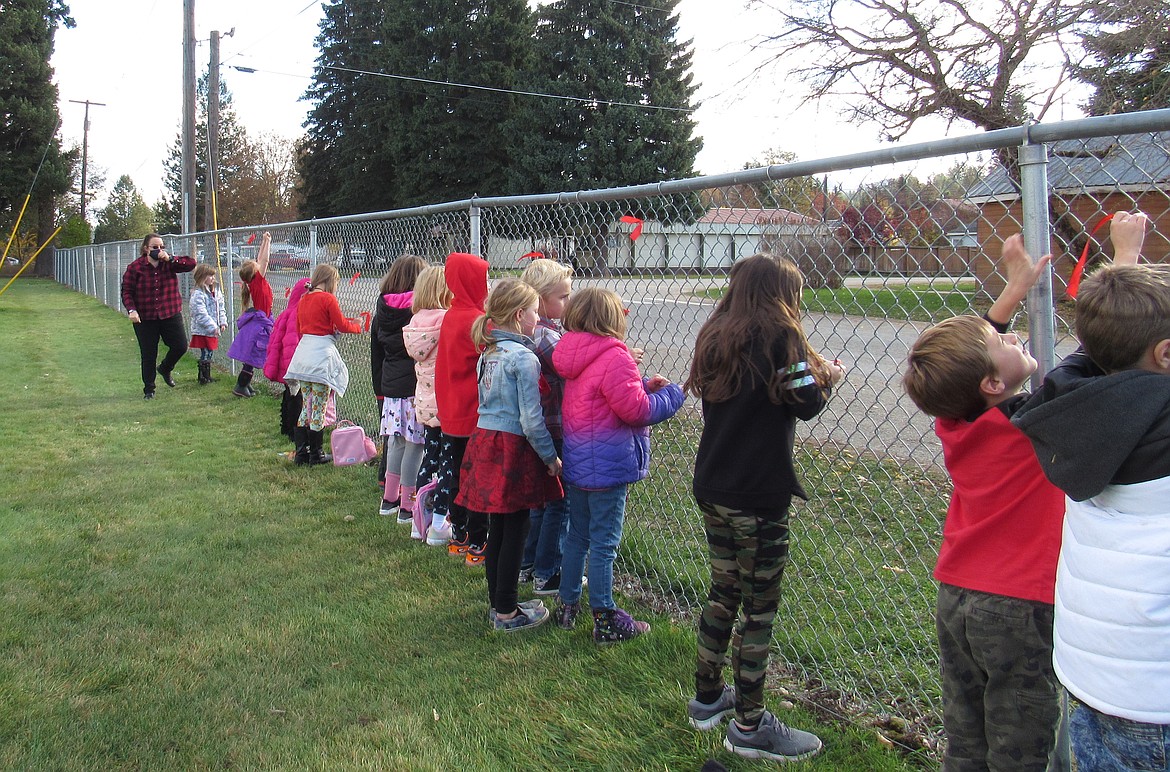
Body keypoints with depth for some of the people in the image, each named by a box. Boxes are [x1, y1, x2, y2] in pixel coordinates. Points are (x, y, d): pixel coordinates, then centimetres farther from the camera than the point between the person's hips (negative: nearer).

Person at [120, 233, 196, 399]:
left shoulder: (170, 262, 0)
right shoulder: (135, 267, -6)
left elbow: (191, 263, -12)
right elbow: (126, 292, -5)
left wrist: (170, 258, -21)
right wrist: (131, 310, -20)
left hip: (170, 315, 2)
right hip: (145, 318, -2)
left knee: (180, 346, -4)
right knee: (148, 355, 4)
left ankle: (165, 369, 29)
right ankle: (149, 389, 20)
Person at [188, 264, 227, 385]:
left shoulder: (215, 292, 12)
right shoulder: (198, 294, -16)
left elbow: (220, 309, 18)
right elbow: (201, 314, -21)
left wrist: (223, 322, 4)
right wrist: (212, 327, -23)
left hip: (212, 331, 8)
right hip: (202, 330, -8)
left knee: (210, 352, 13)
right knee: (205, 354, -4)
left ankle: (207, 377, 22)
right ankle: (203, 378, 5)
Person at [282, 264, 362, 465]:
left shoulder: (303, 299, 14)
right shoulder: (328, 299, -8)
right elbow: (342, 325, -5)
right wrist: (358, 326, 14)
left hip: (302, 354, 7)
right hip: (322, 354, -7)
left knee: (306, 406, 14)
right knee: (319, 407, 0)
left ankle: (301, 452, 15)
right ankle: (316, 454, 7)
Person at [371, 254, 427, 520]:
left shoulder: (382, 310, 8)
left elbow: (376, 353, 15)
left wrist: (380, 387, 24)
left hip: (390, 386, 7)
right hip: (416, 386, -7)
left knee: (397, 441, 18)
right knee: (415, 444, 0)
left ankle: (389, 499, 27)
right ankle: (407, 506, 5)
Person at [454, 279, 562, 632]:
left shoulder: (488, 353, 9)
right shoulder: (524, 357, -16)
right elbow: (531, 420, -17)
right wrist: (551, 458, -7)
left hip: (485, 442, 8)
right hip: (513, 449, -8)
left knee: (497, 529, 16)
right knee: (514, 532, 2)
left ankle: (497, 601, 27)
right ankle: (507, 613, 11)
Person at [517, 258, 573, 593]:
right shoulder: (546, 335, -22)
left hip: (536, 427, 10)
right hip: (555, 429, -10)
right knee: (559, 503, 3)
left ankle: (528, 564, 33)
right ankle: (546, 574, 13)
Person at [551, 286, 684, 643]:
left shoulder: (575, 357, 8)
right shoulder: (614, 356, -19)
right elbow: (635, 409, -20)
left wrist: (643, 384, 4)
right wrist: (669, 394, -4)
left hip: (577, 463, 9)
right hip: (607, 465, -9)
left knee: (577, 536, 19)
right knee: (604, 543, 0)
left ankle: (567, 606, 29)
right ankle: (605, 620, 11)